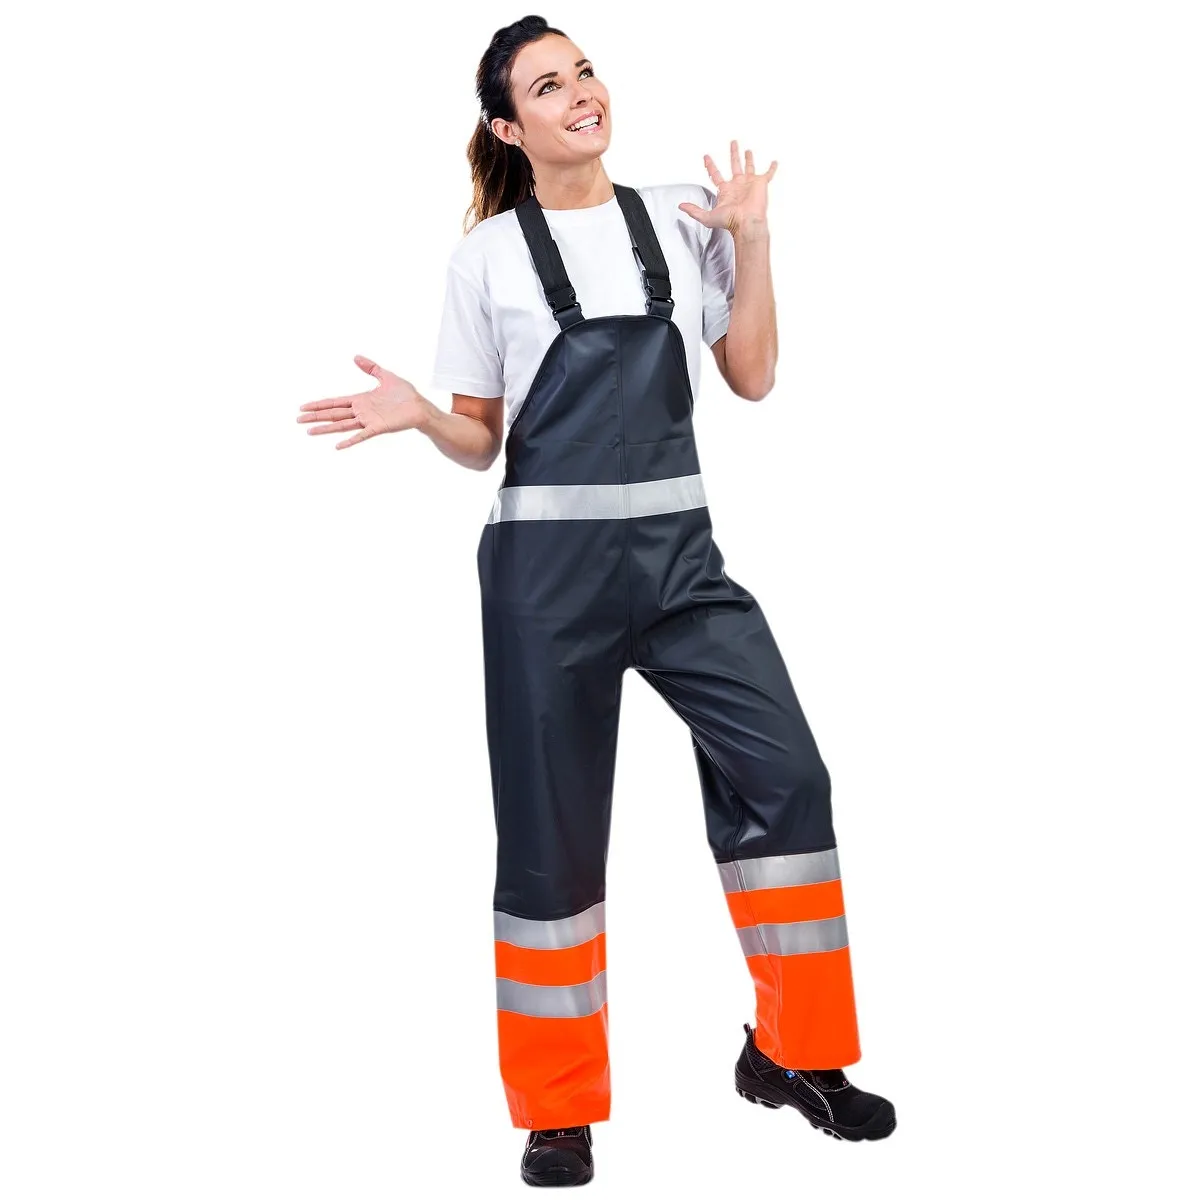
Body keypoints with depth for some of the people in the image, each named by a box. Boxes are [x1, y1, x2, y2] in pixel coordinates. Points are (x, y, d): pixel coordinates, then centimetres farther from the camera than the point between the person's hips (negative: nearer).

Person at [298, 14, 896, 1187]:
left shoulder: (683, 219, 9)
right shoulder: (487, 254, 3)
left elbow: (752, 377, 8)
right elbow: (482, 439, 5)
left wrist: (750, 237, 0)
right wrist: (419, 417, -16)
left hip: (679, 551, 3)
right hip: (548, 563, -2)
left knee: (783, 773, -9)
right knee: (551, 832, 2)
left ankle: (793, 1054, 10)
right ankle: (557, 1110, 18)